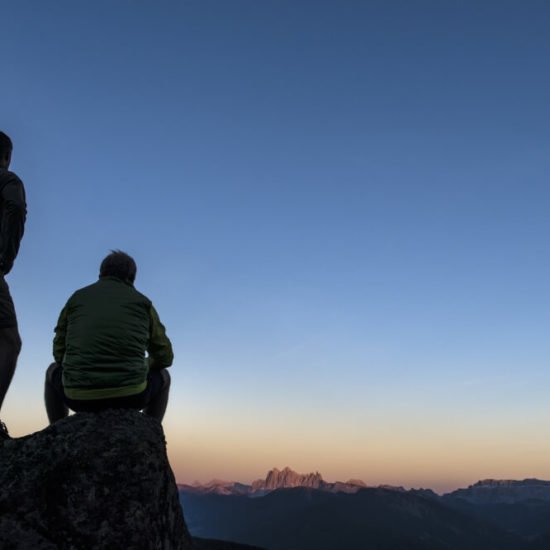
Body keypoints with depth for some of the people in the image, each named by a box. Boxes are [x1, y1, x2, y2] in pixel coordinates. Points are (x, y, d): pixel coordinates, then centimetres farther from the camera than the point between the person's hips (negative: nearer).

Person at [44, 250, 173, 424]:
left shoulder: (77, 298, 15)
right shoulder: (142, 303, 12)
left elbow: (59, 353, 21)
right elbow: (164, 357, 15)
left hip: (80, 396, 1)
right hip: (129, 395, -1)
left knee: (54, 372, 35)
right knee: (161, 377, 32)